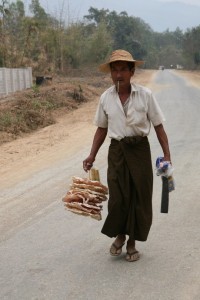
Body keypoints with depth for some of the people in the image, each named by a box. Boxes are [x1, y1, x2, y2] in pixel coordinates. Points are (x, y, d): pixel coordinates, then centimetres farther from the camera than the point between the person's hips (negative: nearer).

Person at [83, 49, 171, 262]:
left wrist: (167, 155, -8)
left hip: (140, 150, -1)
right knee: (117, 198, 0)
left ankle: (132, 243, 24)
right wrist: (92, 155, 4)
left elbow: (158, 126, -3)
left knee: (140, 198, 5)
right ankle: (119, 236, 29)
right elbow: (102, 129, 9)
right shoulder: (106, 97, -1)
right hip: (117, 151, 1)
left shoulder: (145, 94, -7)